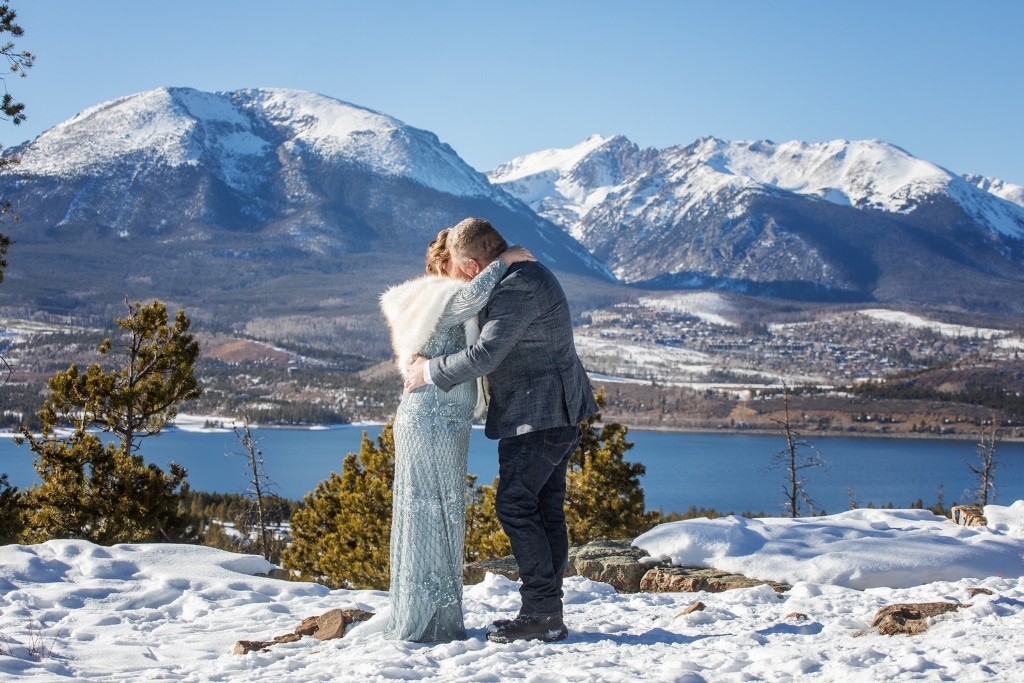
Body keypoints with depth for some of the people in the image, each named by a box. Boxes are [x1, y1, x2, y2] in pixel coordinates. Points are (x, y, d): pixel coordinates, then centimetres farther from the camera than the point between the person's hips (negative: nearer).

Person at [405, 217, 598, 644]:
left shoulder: (518, 290, -19)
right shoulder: (529, 274, 15)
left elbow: (485, 354, -26)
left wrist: (431, 372, -12)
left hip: (538, 415, -11)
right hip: (559, 414, 11)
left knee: (515, 506, -7)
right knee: (546, 509, 11)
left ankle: (540, 613, -5)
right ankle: (549, 616, 15)